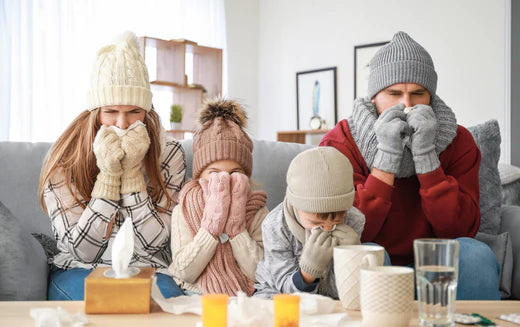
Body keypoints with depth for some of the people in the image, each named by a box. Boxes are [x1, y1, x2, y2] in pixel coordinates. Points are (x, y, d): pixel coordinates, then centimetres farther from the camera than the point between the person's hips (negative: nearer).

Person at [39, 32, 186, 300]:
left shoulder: (169, 154, -6)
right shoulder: (64, 160, -9)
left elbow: (150, 243, -10)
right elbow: (81, 249, -13)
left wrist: (132, 171, -21)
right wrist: (108, 174, -22)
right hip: (78, 271, -1)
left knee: (165, 295, -32)